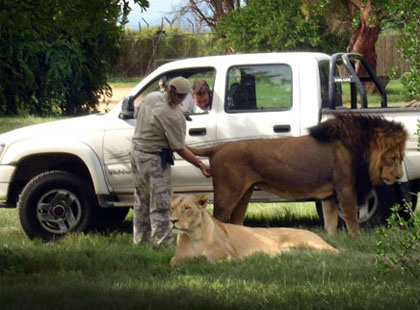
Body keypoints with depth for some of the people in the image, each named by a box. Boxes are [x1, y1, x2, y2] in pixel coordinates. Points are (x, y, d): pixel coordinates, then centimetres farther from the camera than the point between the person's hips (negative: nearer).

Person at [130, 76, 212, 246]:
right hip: (154, 159, -9)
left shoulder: (151, 97, -4)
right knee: (159, 204, -4)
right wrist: (201, 165, -9)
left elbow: (137, 116, 14)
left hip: (136, 151, 9)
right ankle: (162, 242, -4)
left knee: (142, 201, 18)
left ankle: (140, 240, 27)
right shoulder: (173, 116, -24)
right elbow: (180, 149, -17)